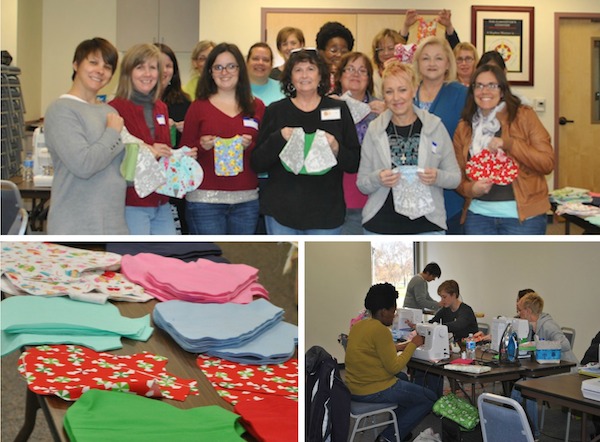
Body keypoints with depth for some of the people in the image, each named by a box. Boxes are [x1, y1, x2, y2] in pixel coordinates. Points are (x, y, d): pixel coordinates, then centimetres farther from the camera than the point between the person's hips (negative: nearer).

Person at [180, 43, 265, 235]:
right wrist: (201, 146, -15)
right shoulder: (199, 106, 5)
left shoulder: (257, 107, 10)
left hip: (247, 199, 2)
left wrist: (250, 146, -9)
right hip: (205, 199, -2)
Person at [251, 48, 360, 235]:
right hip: (281, 211, 0)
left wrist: (337, 150, -15)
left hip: (326, 211, 0)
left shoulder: (339, 109, 5)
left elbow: (356, 162, 5)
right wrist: (279, 138, -13)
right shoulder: (275, 111, 5)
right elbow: (257, 163, 1)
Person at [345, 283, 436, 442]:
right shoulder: (381, 330, -20)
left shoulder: (358, 325, 9)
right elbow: (394, 367, -19)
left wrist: (406, 344, 14)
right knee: (430, 399, 4)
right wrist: (413, 345, -9)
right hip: (375, 391, -9)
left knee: (404, 380, 32)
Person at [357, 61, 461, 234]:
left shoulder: (435, 127, 0)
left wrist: (437, 177, -16)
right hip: (380, 227, 1)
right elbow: (362, 184, 5)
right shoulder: (374, 130, 1)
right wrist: (377, 179, -16)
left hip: (426, 226, -1)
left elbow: (455, 177, 5)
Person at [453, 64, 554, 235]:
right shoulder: (464, 128, 8)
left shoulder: (524, 116, -2)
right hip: (479, 213, 3)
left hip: (523, 214, -3)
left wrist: (507, 144, -18)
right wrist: (471, 189, -11)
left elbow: (548, 163, -7)